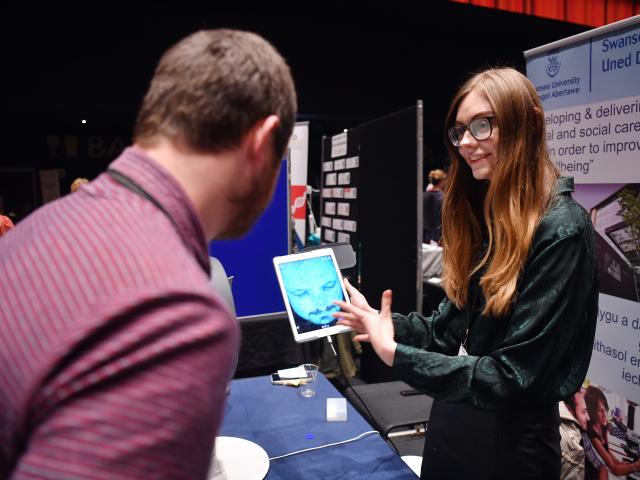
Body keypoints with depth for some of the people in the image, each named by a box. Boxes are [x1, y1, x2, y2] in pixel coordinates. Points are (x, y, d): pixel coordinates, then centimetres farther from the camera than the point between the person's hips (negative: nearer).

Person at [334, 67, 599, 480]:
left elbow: (514, 376, -23)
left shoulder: (561, 231, -21)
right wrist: (381, 323, -9)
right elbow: (453, 329, 5)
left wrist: (398, 355, -25)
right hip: (452, 424, 7)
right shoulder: (486, 215, 4)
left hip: (510, 444, -7)